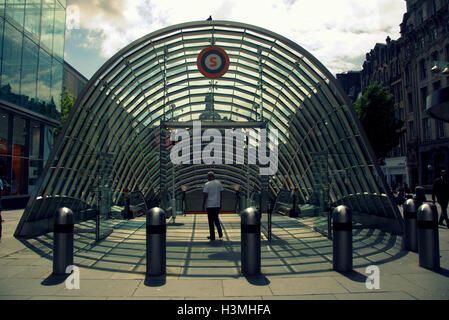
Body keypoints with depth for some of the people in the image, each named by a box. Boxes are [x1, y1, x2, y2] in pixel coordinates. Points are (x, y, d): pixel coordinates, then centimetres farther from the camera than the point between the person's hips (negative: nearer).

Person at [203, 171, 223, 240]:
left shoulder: (207, 184, -10)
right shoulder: (219, 183, 4)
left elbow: (205, 196, -11)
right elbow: (221, 194, 8)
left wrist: (203, 205, -1)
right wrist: (220, 203, 16)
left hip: (210, 205, -4)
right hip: (217, 205, 5)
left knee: (211, 221, 4)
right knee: (216, 218, 20)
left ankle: (212, 236, 9)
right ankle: (220, 233, 10)